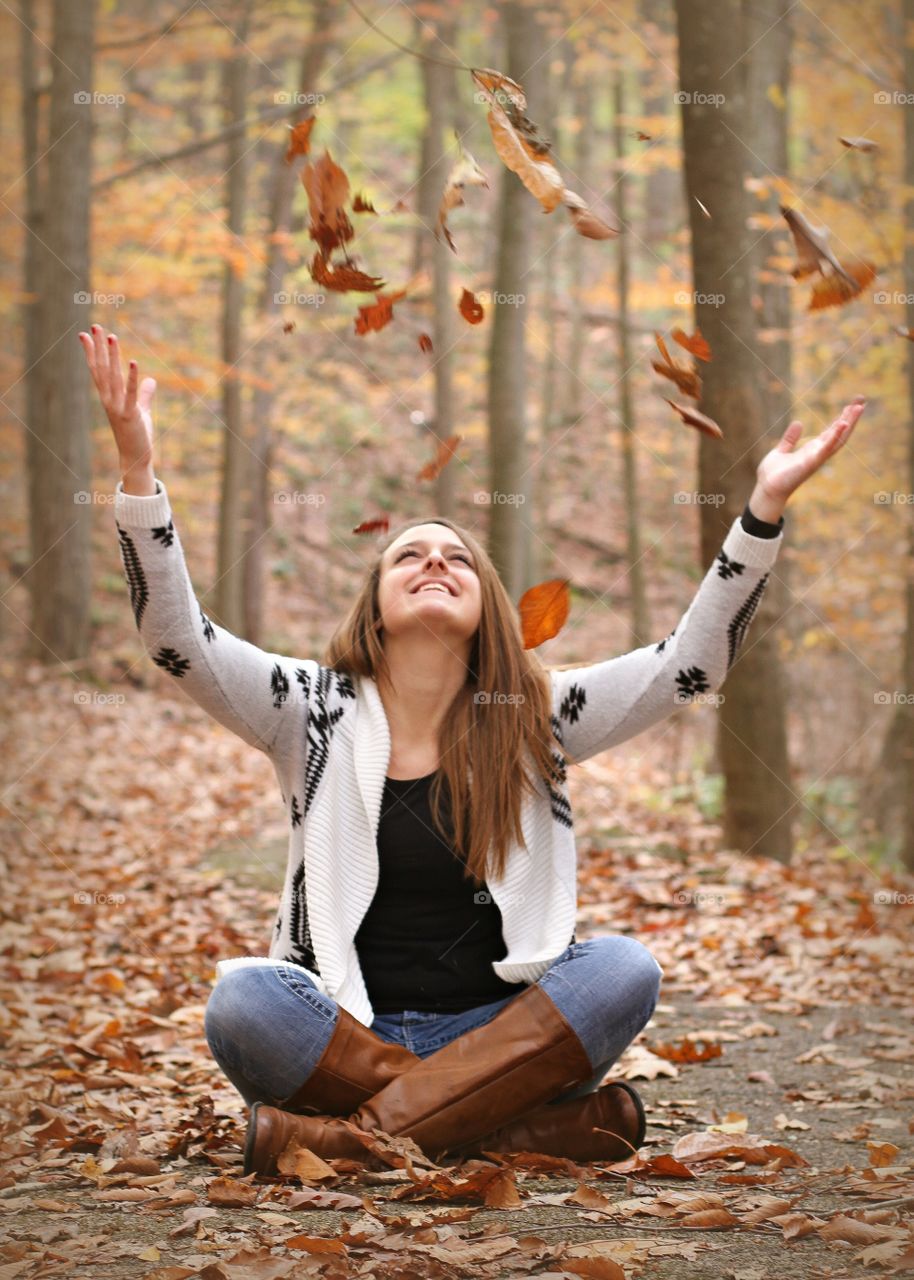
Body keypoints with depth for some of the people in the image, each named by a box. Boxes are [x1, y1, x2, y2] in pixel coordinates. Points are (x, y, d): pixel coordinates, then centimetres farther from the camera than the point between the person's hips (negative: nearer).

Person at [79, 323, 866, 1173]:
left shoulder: (534, 716, 7)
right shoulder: (315, 711, 4)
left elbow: (690, 663, -1)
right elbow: (179, 641, -9)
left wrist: (765, 507, -11)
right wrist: (137, 469, -20)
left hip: (497, 1030, 2)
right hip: (342, 1033, -1)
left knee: (624, 968, -26)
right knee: (241, 998, -32)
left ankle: (357, 1132, -31)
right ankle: (535, 1122, -29)